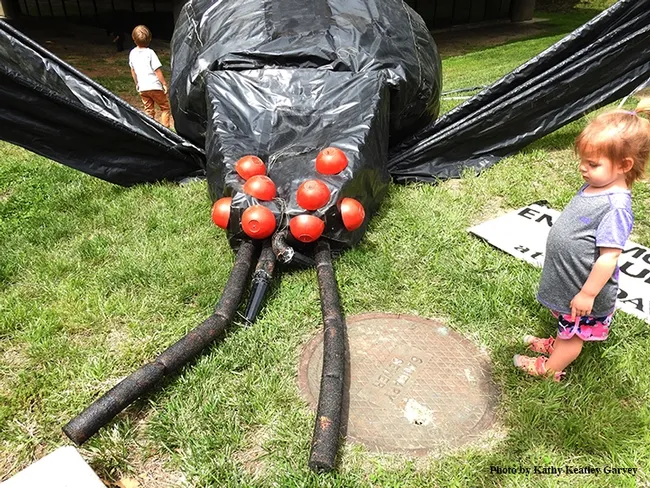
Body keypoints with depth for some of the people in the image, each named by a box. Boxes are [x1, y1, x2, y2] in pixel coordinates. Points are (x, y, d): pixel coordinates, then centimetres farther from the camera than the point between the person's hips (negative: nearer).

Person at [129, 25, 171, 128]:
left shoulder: (132, 53, 5)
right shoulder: (150, 52, -13)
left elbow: (132, 70, 15)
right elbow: (157, 70, -13)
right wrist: (164, 84, -4)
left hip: (142, 88, 5)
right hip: (154, 86, -5)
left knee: (148, 111, 13)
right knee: (165, 107, 9)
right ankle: (164, 128, 3)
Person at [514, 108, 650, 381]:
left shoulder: (616, 206, -31)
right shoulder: (594, 186, -3)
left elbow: (609, 257, -29)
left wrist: (588, 294, -23)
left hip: (584, 290, -7)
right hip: (568, 280, 7)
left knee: (573, 330, 17)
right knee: (568, 326, 31)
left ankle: (550, 369, 35)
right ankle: (558, 345, 53)